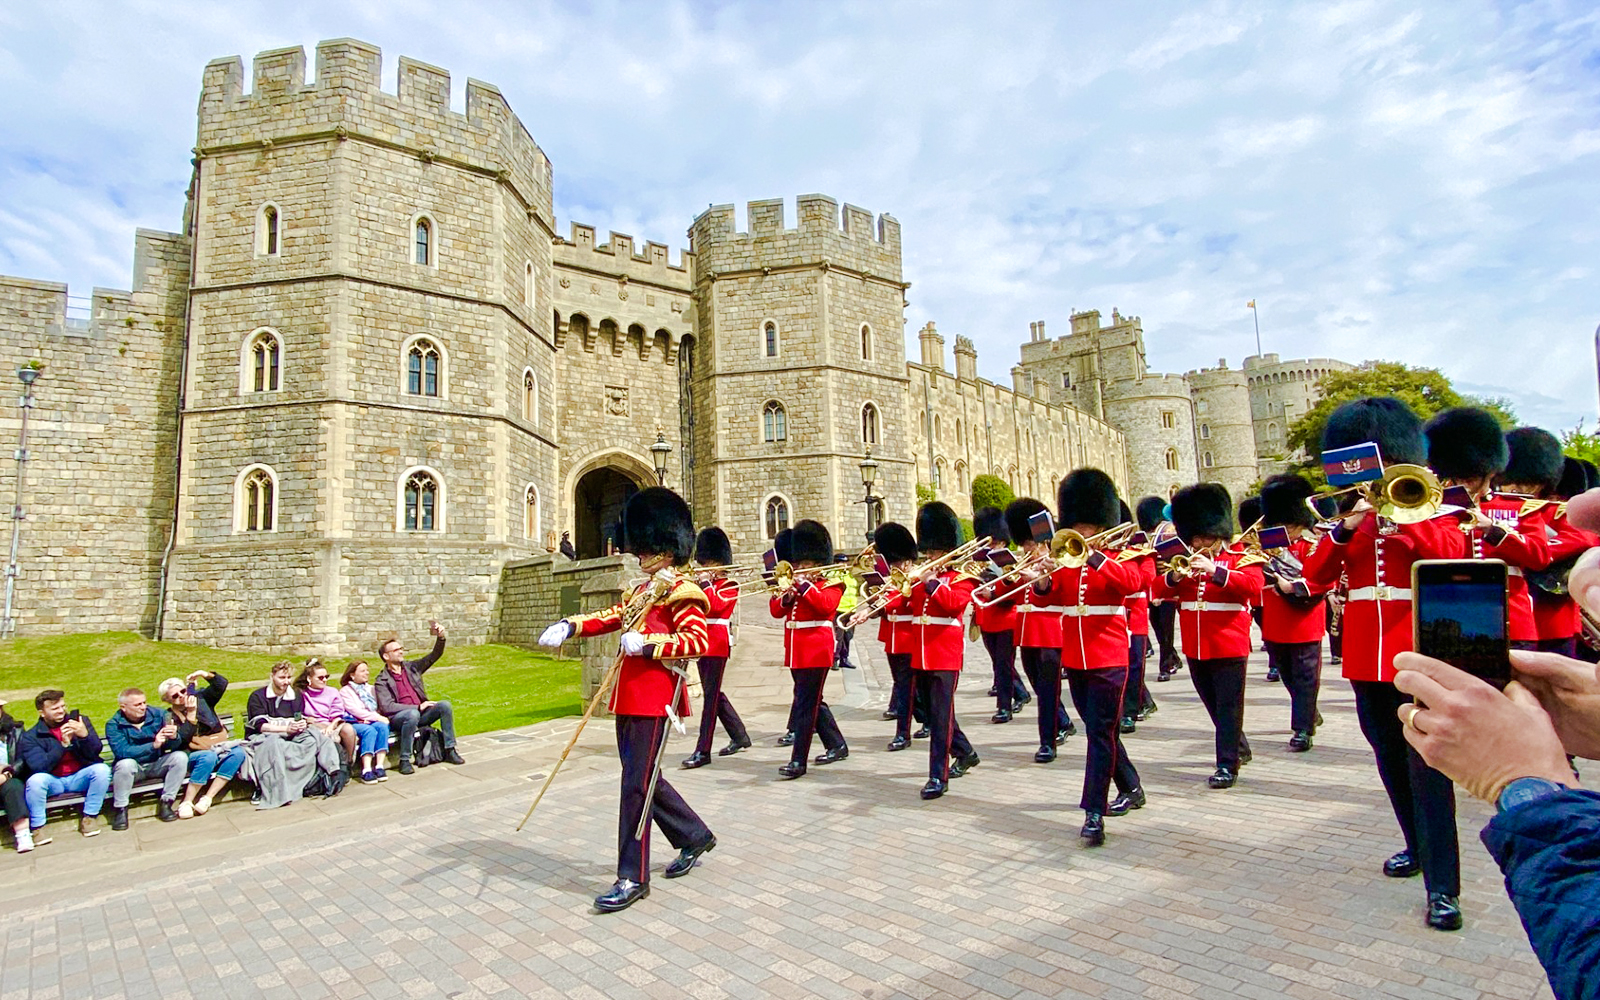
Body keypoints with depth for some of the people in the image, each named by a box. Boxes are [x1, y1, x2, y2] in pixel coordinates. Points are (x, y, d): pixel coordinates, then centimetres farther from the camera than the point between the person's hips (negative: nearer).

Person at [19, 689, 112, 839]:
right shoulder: (30, 737, -3)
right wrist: (63, 744, -29)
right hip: (53, 781, -1)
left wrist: (85, 735, -26)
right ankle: (37, 826, -11)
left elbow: (95, 752, -6)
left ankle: (89, 817, -12)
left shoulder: (80, 721, 1)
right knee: (35, 780, -31)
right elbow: (39, 767, -16)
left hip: (79, 777, 1)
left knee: (102, 769, -27)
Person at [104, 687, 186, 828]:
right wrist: (153, 745, -38)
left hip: (156, 765, 2)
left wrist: (174, 737, -34)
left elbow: (174, 746, -9)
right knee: (126, 764, -34)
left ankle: (166, 803, -15)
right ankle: (120, 810, -15)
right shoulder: (113, 724, -11)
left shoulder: (158, 714, -6)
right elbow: (122, 751, -26)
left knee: (180, 756, -24)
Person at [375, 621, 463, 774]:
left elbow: (434, 656, 14)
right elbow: (387, 707, -13)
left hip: (420, 713, 5)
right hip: (397, 718, -5)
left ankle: (450, 751, -13)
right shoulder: (382, 681, -2)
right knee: (412, 714, -38)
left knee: (445, 705, -19)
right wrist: (417, 707, -19)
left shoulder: (411, 667, 14)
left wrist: (441, 638, -6)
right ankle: (404, 760, -27)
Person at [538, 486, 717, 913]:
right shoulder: (641, 591, 19)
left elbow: (698, 641, -17)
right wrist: (569, 626, -1)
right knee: (644, 778, 17)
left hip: (654, 698, -9)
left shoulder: (681, 592, -9)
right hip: (629, 697, 9)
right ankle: (694, 836, 34)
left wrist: (647, 644, -23)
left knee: (637, 784, -4)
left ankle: (633, 878, 8)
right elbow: (611, 617, 15)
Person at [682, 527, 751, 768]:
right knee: (714, 694, 14)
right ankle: (740, 737, 27)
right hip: (702, 644, 8)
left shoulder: (730, 586, -4)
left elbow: (713, 606, -21)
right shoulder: (704, 584, 16)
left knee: (711, 696, -7)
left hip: (717, 645, -8)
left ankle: (703, 751, -5)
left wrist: (706, 582, -12)